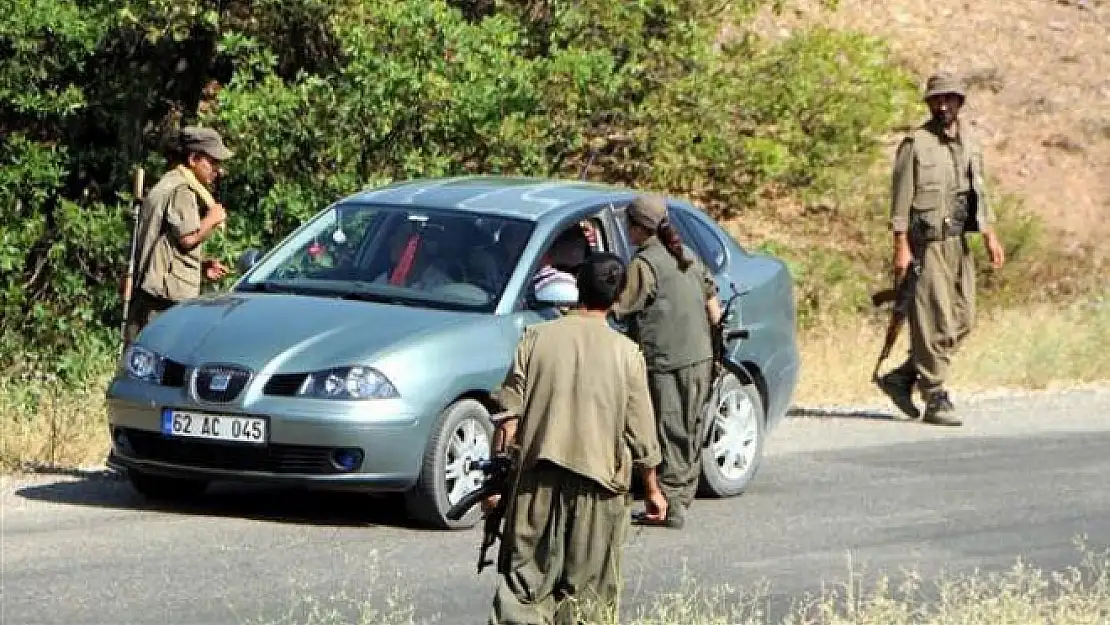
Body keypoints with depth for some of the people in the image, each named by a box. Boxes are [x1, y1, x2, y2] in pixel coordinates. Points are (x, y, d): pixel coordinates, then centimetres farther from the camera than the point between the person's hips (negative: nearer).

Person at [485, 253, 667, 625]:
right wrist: (653, 490, 15)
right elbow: (641, 434, 2)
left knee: (524, 581, 4)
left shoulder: (536, 337, 1)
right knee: (585, 594, 8)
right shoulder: (626, 353, -1)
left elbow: (509, 417, 0)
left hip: (538, 481, 1)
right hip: (598, 483, -1)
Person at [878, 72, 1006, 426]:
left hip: (958, 242, 7)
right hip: (927, 243, -7)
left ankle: (903, 378, 18)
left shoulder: (970, 143, 13)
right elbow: (900, 199, -9)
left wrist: (990, 237, 14)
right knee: (935, 323, -8)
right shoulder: (915, 144, -8)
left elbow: (979, 193, 21)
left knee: (962, 321, 7)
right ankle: (936, 401, -4)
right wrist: (901, 247, -15)